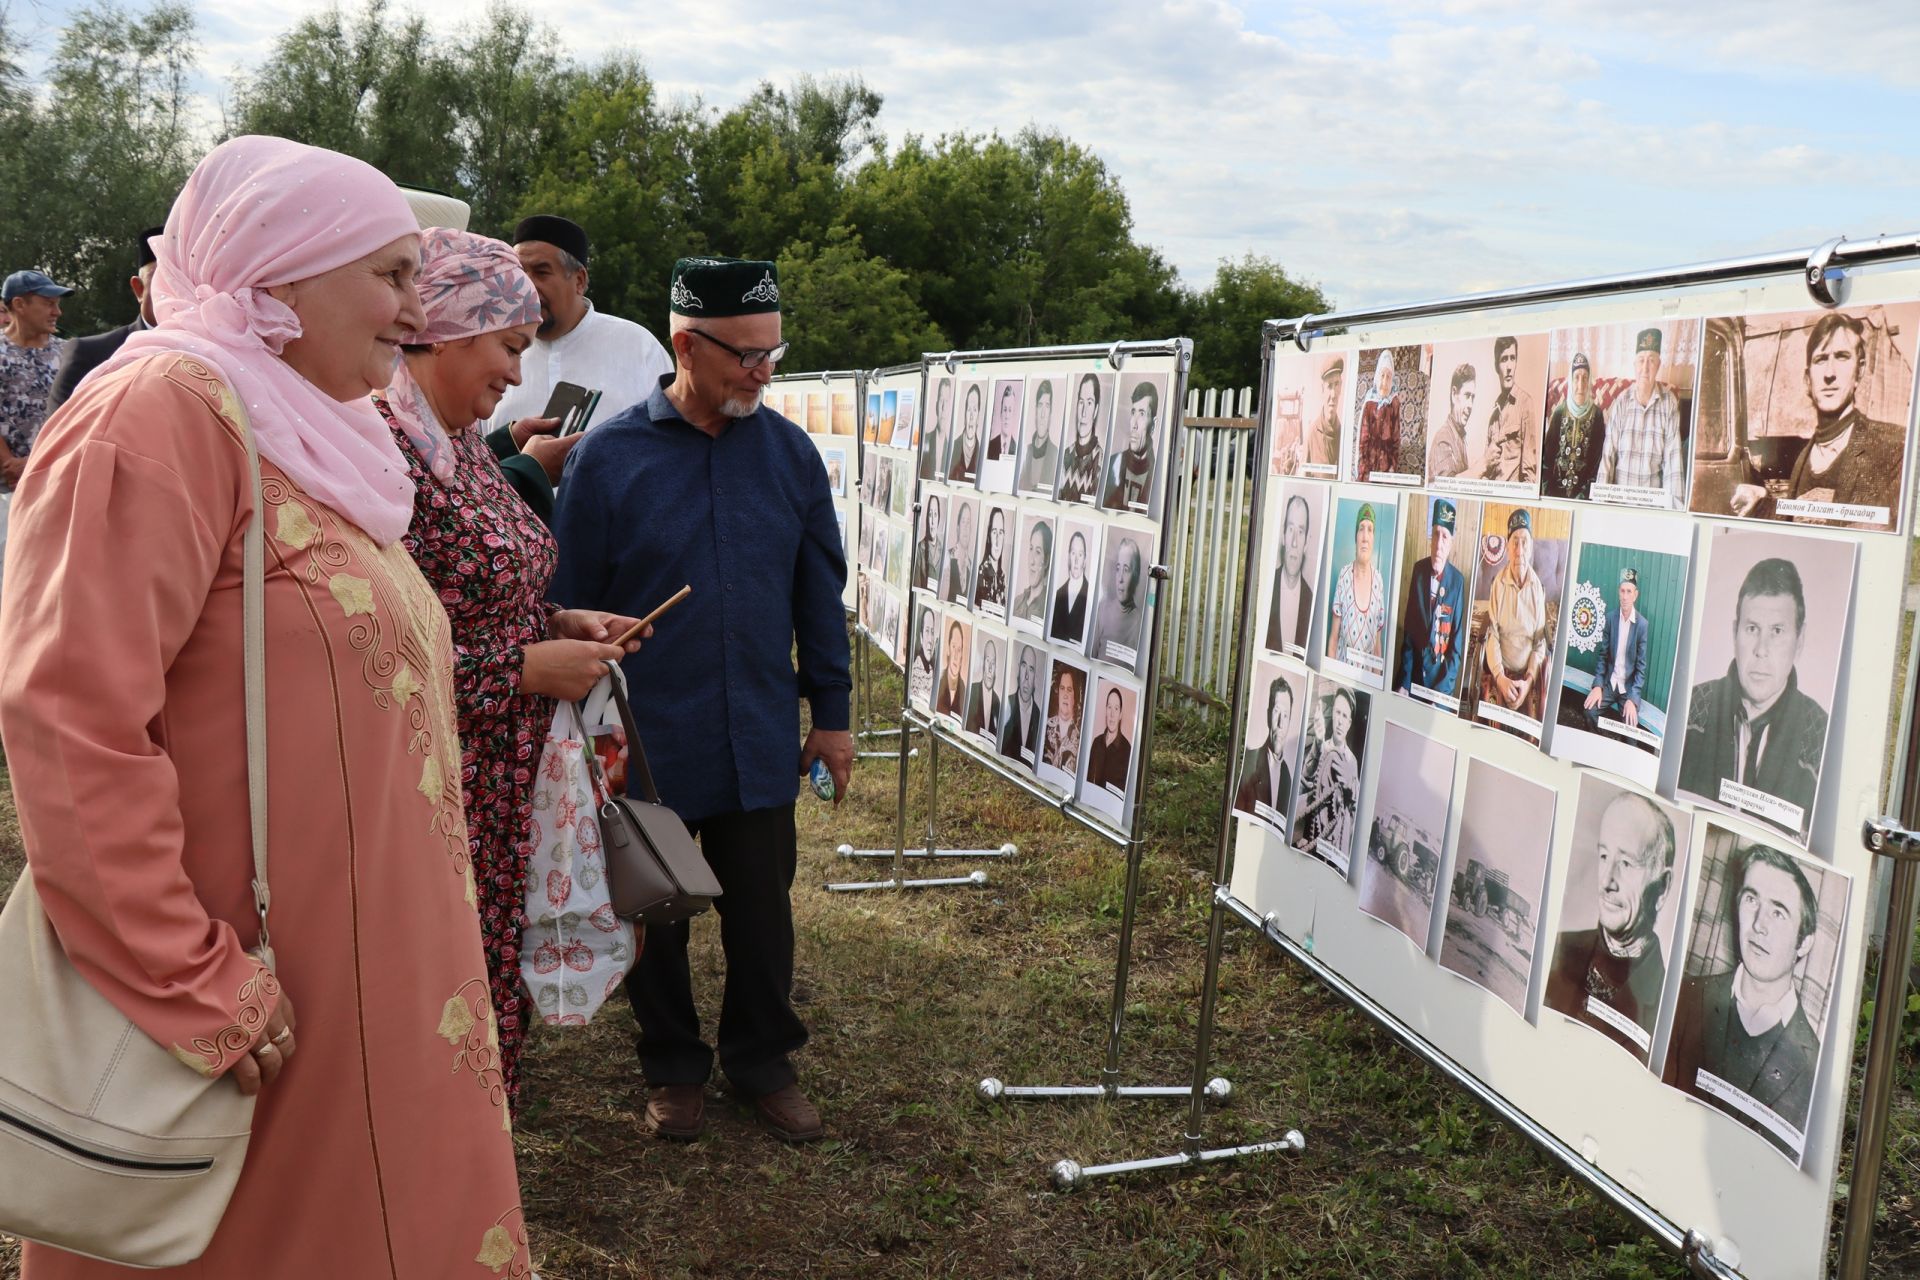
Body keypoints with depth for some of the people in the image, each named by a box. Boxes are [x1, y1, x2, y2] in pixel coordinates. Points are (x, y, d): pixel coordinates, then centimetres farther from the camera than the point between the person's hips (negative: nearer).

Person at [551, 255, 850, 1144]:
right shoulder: (608, 456, -7)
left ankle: (762, 1060, 32)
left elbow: (819, 593, 8)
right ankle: (674, 1067, 33)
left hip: (760, 741, 2)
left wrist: (831, 711, 8)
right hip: (646, 744, -2)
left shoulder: (790, 452, 2)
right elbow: (569, 608, -2)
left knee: (761, 911, 11)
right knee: (654, 917, 13)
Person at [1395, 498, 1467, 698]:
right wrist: (1404, 682, -4)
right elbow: (1408, 631, 2)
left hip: (1441, 680, -2)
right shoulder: (1418, 570, -1)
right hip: (1414, 672, 3)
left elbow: (1457, 640, -7)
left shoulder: (1458, 580, -10)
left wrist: (1444, 687, -13)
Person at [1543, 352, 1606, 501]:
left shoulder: (1597, 415, -3)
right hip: (1557, 489, 2)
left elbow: (1598, 455, -4)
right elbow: (1549, 449, 4)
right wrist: (1547, 488, -4)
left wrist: (1588, 491, -13)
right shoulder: (1559, 411, 3)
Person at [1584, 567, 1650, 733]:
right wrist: (1598, 686, -10)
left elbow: (1641, 666, -10)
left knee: (1630, 726, -24)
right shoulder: (1610, 618, -1)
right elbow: (1603, 655, 3)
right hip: (1609, 683, 3)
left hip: (1630, 686, -3)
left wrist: (1632, 699, -20)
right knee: (1589, 710, -20)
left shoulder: (1643, 624, -11)